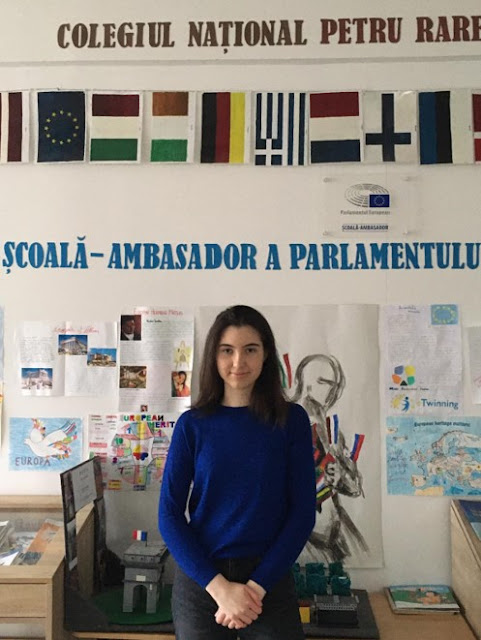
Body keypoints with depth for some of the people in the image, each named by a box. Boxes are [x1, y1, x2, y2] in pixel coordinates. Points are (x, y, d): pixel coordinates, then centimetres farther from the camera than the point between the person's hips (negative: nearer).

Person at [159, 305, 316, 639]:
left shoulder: (291, 419, -5)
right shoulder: (193, 424, -4)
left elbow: (303, 511, -5)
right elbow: (170, 514, -5)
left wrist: (256, 586, -13)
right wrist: (219, 586, -14)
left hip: (269, 578, 0)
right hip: (200, 580, 1)